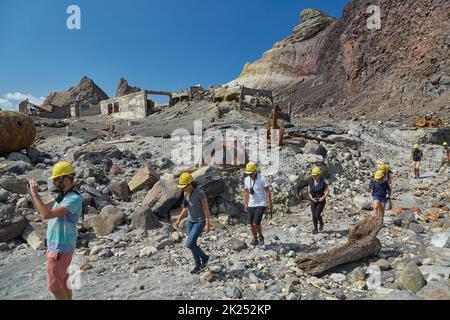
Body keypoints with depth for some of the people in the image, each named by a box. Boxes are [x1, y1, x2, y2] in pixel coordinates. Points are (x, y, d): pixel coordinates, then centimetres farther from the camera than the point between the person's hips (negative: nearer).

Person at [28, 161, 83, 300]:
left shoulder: (74, 198, -24)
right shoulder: (63, 195, 7)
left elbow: (46, 215, -29)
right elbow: (41, 210, 14)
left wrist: (35, 193, -22)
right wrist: (32, 192, 1)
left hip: (60, 248, -9)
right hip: (56, 246, 9)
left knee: (55, 286, 3)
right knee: (63, 282, 19)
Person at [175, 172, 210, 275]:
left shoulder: (200, 194, -27)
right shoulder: (186, 193, -4)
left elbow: (206, 209, -20)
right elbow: (186, 208, 7)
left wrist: (207, 225, -19)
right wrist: (179, 219, 2)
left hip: (200, 222, -7)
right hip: (191, 221, 8)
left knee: (189, 244, -9)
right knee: (193, 244, 13)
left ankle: (204, 257, 17)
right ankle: (198, 265, 32)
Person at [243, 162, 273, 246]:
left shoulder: (262, 178, -14)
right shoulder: (246, 180, 2)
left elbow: (267, 191, -9)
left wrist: (270, 204, -6)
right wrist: (245, 204, 10)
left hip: (261, 205, -5)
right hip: (251, 205, 5)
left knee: (256, 223, -13)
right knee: (251, 224, 6)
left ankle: (261, 237, 15)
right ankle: (255, 239, 26)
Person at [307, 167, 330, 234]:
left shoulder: (323, 182, -15)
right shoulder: (311, 182, -3)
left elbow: (328, 191, -7)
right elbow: (309, 191, 6)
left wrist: (323, 197, -17)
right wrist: (311, 198, -8)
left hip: (321, 201, -4)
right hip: (313, 201, 4)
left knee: (317, 215, -13)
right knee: (314, 216, 3)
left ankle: (321, 223, 20)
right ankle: (315, 229, 20)